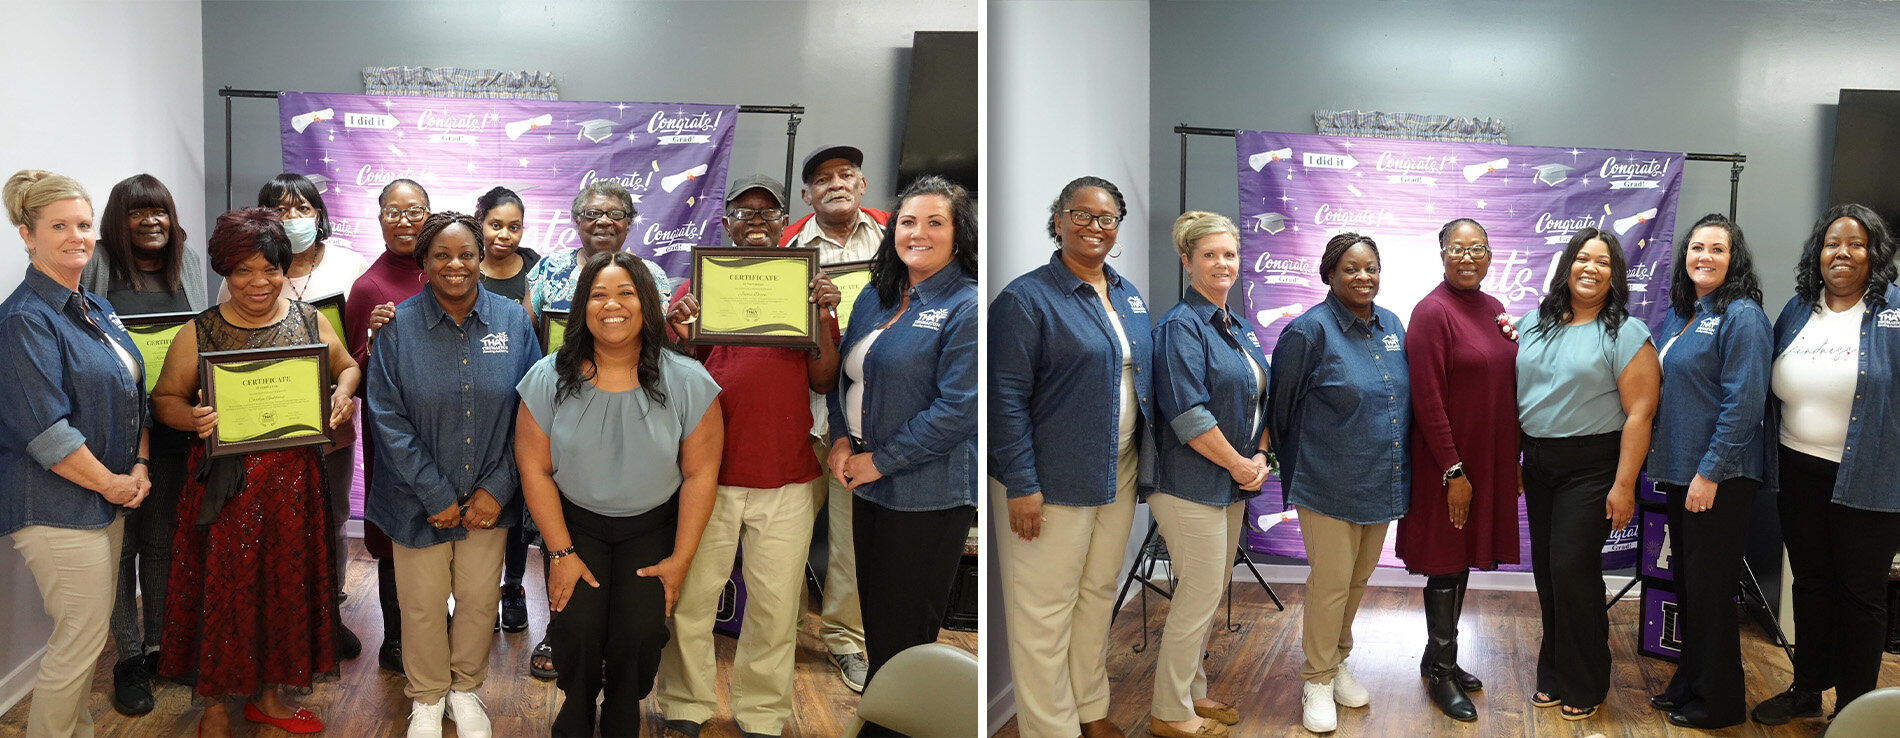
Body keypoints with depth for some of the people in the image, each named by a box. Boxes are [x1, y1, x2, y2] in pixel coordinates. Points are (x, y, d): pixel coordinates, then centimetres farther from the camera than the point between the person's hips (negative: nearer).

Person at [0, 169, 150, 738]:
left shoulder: (98, 309, 11)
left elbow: (132, 395, 16)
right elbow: (46, 432, -21)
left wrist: (140, 467, 2)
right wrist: (112, 483, -13)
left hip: (108, 499, 8)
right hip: (58, 507, -8)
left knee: (88, 637, 16)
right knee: (79, 641, -2)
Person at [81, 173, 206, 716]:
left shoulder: (187, 265, 10)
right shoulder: (97, 266, -4)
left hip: (174, 426, 3)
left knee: (163, 540, 12)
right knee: (121, 542, 5)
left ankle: (160, 645, 25)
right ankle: (129, 656, 16)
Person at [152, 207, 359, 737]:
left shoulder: (308, 320, 4)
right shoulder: (199, 333, -2)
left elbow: (347, 366, 15)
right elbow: (165, 397, 2)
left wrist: (343, 394, -6)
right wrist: (192, 418, -19)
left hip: (293, 479, 3)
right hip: (226, 484, -2)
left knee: (286, 583, 12)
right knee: (223, 588, 5)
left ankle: (268, 693, 30)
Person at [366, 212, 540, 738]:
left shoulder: (513, 320, -4)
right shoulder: (398, 326, -8)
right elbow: (389, 420, -10)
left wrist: (497, 488, -9)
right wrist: (436, 497, -13)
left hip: (489, 498, 1)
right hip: (419, 500, -1)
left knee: (480, 600, 14)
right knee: (423, 606, 12)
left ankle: (466, 688, 39)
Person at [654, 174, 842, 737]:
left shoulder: (804, 288, 10)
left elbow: (824, 382, 5)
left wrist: (823, 318, -10)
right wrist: (674, 328, -13)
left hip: (786, 478, 1)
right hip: (707, 472, 0)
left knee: (776, 606, 5)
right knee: (690, 597, 3)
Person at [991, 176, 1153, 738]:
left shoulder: (1128, 295, 11)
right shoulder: (1027, 298, -12)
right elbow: (1006, 398, -15)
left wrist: (1146, 457, 14)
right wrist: (1020, 484, -19)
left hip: (1118, 475, 7)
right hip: (1050, 481, -7)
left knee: (1099, 595, 18)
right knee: (1045, 609, 1)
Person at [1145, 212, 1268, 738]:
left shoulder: (1237, 327, 14)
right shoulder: (1181, 327, -14)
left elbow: (1258, 399, 19)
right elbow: (1189, 417, -21)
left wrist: (1260, 457, 2)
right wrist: (1241, 465, -13)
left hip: (1233, 483, 9)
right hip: (1192, 485, -9)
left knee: (1211, 595, 15)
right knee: (1199, 596, -3)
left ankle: (1192, 693, 29)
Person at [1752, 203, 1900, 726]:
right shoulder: (1797, 311, 7)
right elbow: (1773, 388, 14)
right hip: (1800, 474, 5)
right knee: (1809, 584, 16)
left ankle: (1855, 708, 19)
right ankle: (1807, 689, 31)